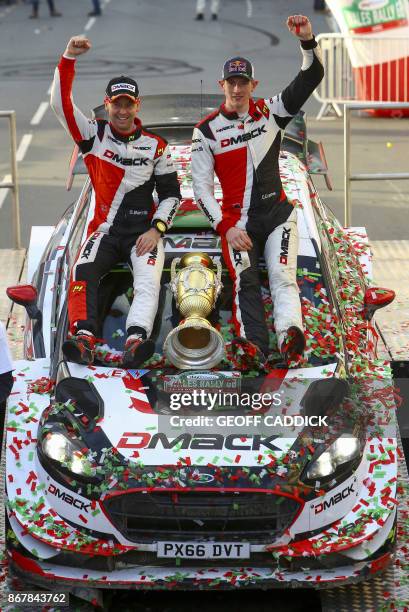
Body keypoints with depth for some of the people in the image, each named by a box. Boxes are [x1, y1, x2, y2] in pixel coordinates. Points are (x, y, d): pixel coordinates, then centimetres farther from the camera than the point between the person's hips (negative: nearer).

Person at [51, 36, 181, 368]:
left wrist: (156, 230, -7)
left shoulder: (155, 146, 8)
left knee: (149, 279, -29)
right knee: (83, 272, -29)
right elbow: (61, 102, -5)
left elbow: (171, 193, 9)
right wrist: (69, 58, -17)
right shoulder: (94, 135, 8)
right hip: (104, 230, 0)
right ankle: (84, 338, -45)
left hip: (144, 231, 0)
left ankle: (136, 341, -50)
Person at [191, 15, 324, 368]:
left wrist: (308, 41, -18)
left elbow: (311, 78, 0)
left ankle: (290, 335, -39)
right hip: (236, 220, -1)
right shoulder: (207, 130, 3)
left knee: (282, 276, -20)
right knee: (245, 281, -21)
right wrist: (226, 227, -11)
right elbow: (201, 188, 0)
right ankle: (253, 348, -38)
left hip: (278, 213, 1)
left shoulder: (270, 113, 7)